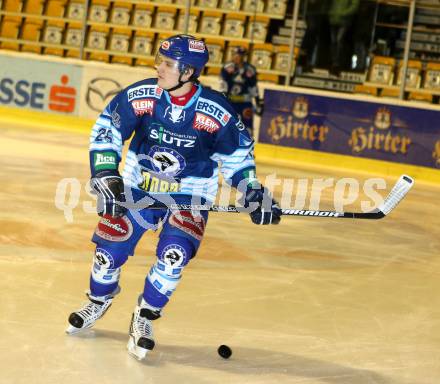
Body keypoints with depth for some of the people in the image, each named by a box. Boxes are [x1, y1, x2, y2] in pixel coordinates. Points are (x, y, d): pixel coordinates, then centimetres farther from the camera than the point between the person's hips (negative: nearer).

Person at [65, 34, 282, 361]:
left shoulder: (217, 112, -19)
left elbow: (237, 154, -3)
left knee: (174, 255, -21)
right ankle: (99, 300, 32)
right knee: (109, 248, 0)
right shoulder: (140, 95, -17)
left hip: (190, 194, -1)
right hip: (137, 186, 2)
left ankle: (145, 316, 3)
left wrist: (254, 194, -10)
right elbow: (106, 132, -8)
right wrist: (105, 174, -18)